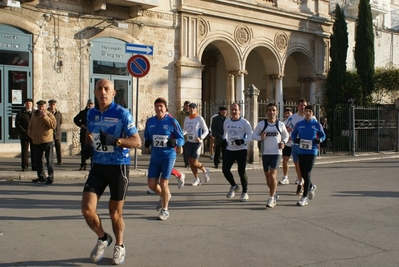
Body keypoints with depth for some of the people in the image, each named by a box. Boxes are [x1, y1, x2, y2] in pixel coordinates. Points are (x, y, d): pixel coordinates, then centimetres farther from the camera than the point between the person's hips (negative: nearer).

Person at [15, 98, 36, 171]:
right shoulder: (21, 113, 5)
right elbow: (17, 124, -2)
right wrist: (24, 132, -11)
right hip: (24, 135, -1)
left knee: (34, 151, 0)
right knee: (24, 150, 0)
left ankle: (34, 166, 5)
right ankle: (24, 166, 4)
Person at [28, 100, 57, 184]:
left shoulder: (49, 115, -4)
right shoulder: (34, 115, 13)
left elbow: (53, 125, -20)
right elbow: (30, 126, 24)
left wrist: (45, 116, -23)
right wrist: (31, 134, 7)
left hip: (47, 140, -6)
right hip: (37, 141, 7)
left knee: (49, 160, -7)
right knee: (38, 159, 14)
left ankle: (50, 177, -6)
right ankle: (41, 176, 26)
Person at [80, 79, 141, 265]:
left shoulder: (122, 113, -11)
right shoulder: (91, 113, 5)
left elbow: (137, 142, -14)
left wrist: (115, 140, -29)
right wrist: (88, 147, 3)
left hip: (118, 167, -4)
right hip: (98, 166, 4)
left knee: (115, 212, 6)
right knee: (87, 209, -5)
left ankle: (119, 246, 32)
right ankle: (103, 238, 24)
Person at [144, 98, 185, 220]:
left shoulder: (172, 122, -8)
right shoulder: (150, 121, 5)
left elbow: (182, 139, -3)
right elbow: (146, 136, 18)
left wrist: (174, 142, -24)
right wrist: (147, 142, -4)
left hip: (168, 156, -4)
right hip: (155, 156, 4)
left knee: (163, 183, -4)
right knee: (151, 184, 3)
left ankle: (165, 210, 17)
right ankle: (164, 196, 37)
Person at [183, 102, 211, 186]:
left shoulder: (199, 118, -8)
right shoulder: (186, 118, 7)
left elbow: (206, 130, -6)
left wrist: (201, 138, -22)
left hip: (197, 142, -5)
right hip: (189, 142, 6)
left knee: (194, 162, -10)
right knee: (190, 162, 6)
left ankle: (205, 171, 19)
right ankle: (196, 178, 21)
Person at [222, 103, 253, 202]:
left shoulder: (244, 122, -8)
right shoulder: (226, 122, 8)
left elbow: (250, 135, -7)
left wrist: (242, 141, -22)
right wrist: (224, 140, 7)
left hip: (241, 150, -4)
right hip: (229, 150, 5)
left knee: (241, 172, 1)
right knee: (225, 169, -5)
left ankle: (245, 193, 19)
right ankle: (234, 186, 21)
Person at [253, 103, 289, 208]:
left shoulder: (281, 125, 1)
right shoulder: (261, 124, -1)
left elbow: (286, 135, 17)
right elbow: (254, 135, 6)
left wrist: (283, 142, -3)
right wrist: (260, 137, -15)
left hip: (276, 153, -2)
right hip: (265, 153, 2)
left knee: (273, 175, -15)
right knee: (267, 176, 10)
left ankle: (271, 198, -7)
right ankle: (274, 194, 35)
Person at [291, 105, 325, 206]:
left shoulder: (317, 124, 1)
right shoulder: (299, 124, 6)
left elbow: (323, 135, 11)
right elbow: (293, 134, 17)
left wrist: (319, 140, -10)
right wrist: (296, 139, -4)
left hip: (312, 152, -4)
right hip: (301, 151, 4)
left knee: (307, 173, -10)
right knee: (302, 173, 11)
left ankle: (304, 197, -4)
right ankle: (312, 187, 42)